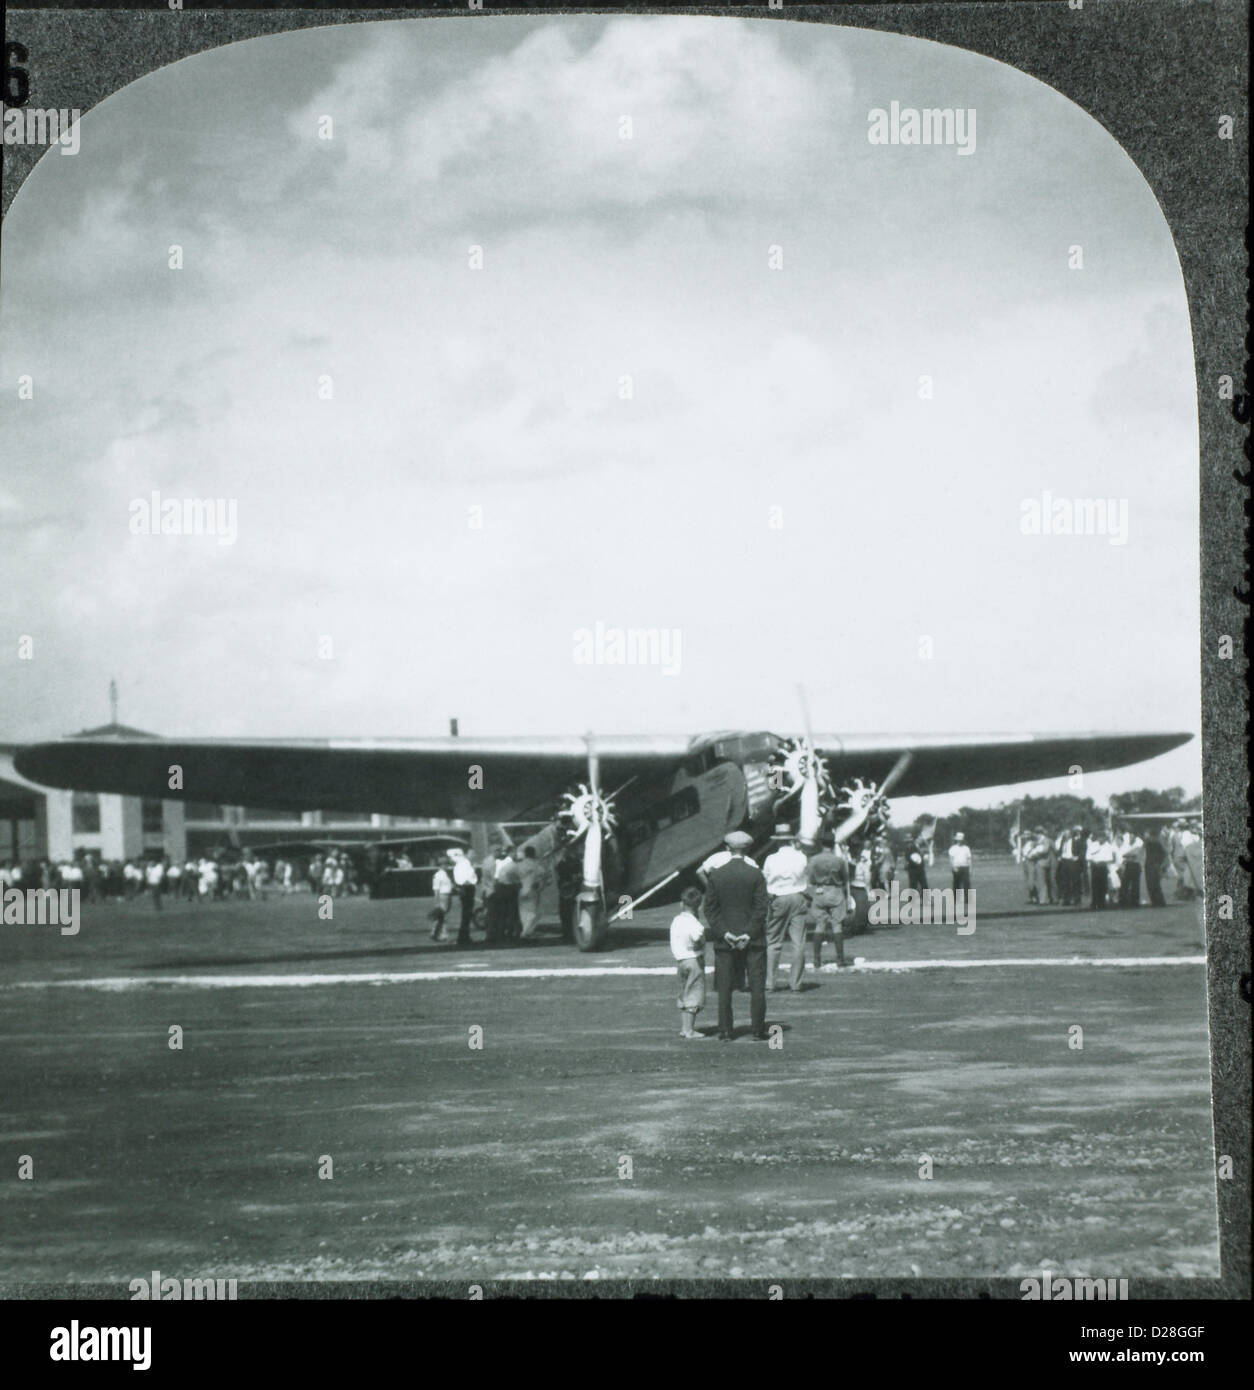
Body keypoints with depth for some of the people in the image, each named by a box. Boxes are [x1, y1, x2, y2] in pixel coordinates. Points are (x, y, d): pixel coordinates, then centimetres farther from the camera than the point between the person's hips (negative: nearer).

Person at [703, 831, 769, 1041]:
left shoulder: (716, 875, -1)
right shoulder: (755, 874, -6)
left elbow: (710, 908, -3)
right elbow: (761, 907, -9)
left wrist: (724, 933, -5)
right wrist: (749, 934, -8)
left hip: (724, 939, 1)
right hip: (753, 938, -1)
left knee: (724, 988, 6)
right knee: (757, 986, 4)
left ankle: (725, 1032, 5)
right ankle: (758, 1031, 2)